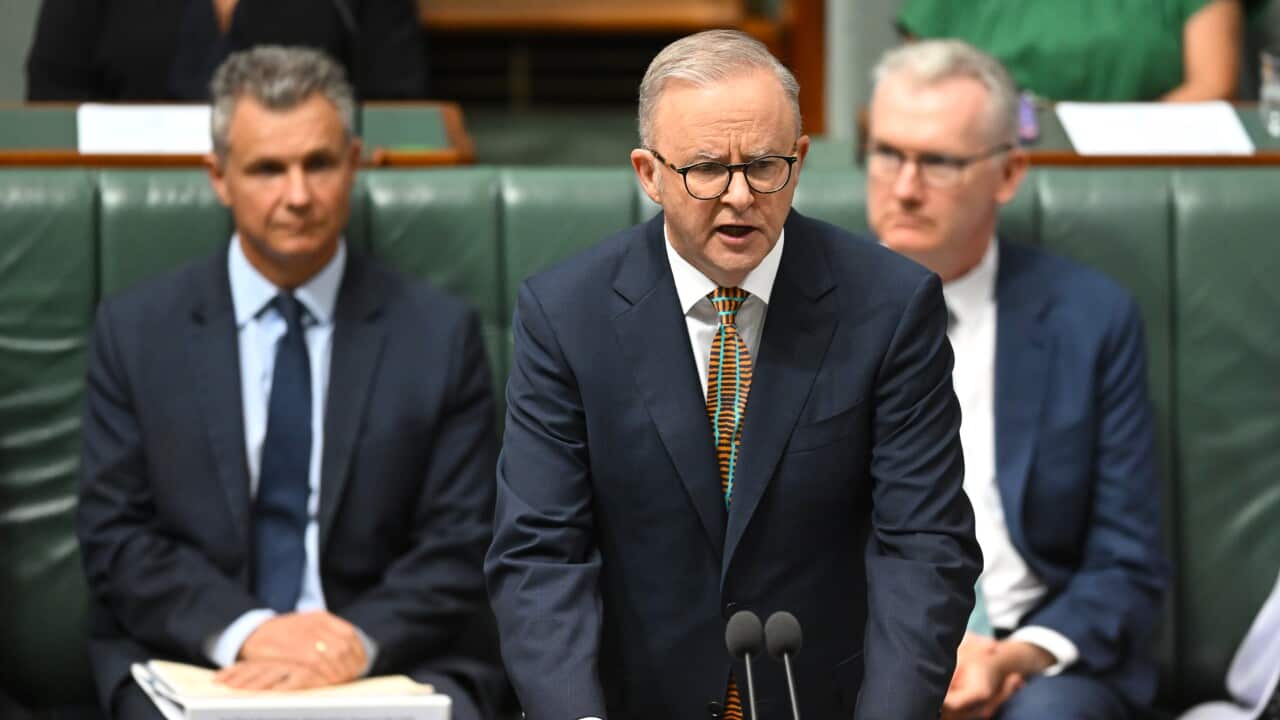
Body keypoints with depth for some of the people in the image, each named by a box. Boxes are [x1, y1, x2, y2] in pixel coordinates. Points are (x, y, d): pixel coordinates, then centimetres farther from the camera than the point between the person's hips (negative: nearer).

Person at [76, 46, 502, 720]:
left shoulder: (439, 335, 6)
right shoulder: (135, 331, 7)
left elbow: (460, 548, 2)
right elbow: (115, 538, 2)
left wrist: (360, 640, -16)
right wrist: (243, 631, -14)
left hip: (387, 660, 0)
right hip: (192, 660, 0)